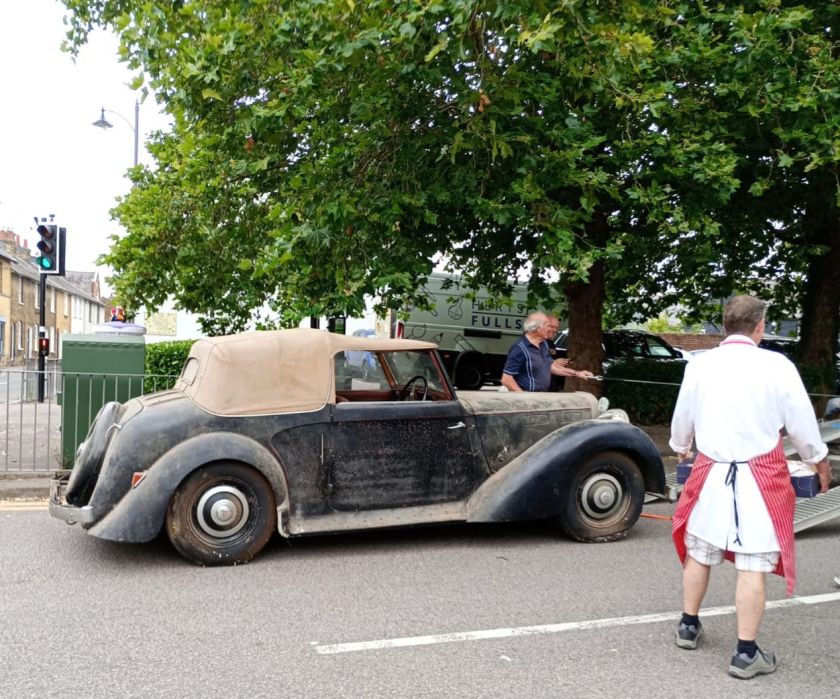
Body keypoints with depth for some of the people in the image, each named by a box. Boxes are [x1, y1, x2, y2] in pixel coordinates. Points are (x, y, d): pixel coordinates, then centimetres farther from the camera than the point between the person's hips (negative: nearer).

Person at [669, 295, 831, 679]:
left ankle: (688, 626, 34)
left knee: (699, 552, 18)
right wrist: (819, 460, 18)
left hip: (711, 473, 3)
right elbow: (802, 422, -2)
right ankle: (746, 654, 9)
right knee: (753, 565, 3)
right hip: (760, 478, -3)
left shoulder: (700, 364, -3)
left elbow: (682, 417, 10)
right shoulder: (777, 366, -11)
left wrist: (680, 448, 32)